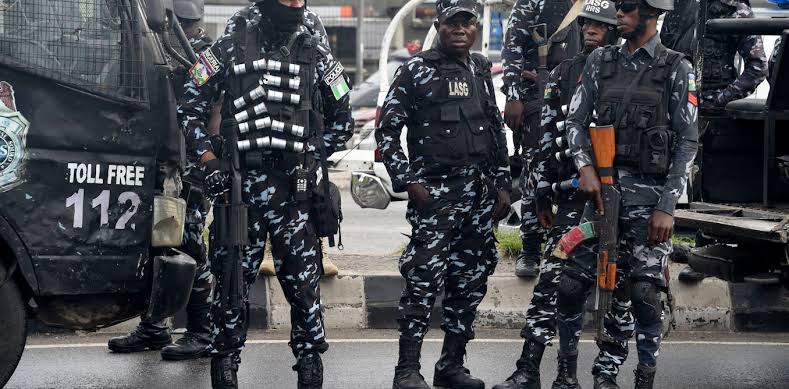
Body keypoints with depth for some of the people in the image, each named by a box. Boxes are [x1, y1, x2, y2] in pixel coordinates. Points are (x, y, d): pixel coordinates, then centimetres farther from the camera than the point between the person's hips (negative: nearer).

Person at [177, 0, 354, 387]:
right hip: (239, 185, -1)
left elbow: (342, 120, 18)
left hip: (295, 190, 1)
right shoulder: (231, 46, 2)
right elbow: (189, 107, 6)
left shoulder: (317, 53, 8)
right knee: (232, 280, 3)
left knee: (304, 282, 2)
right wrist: (209, 161, -2)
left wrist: (313, 157, 8)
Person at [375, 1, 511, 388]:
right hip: (435, 191, -6)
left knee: (471, 279, 8)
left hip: (480, 192, 6)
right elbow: (387, 131, -3)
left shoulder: (482, 70, 14)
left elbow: (497, 131, 20)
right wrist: (408, 182, -10)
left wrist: (502, 185, 14)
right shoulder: (416, 70, -2)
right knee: (425, 277, -13)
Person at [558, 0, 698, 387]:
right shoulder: (600, 61, 11)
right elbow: (575, 120, 11)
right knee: (571, 285, -2)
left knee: (642, 292, -6)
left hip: (649, 192, -3)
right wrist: (585, 166, -9)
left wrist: (667, 206, -9)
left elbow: (688, 142, -3)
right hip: (603, 187, 3)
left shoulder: (677, 69, 0)